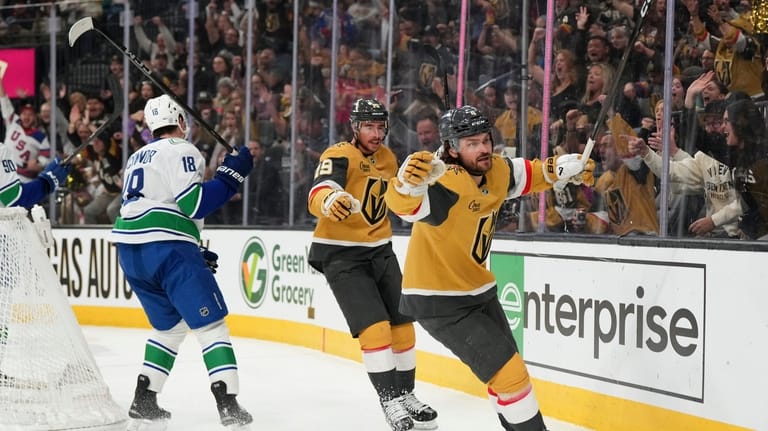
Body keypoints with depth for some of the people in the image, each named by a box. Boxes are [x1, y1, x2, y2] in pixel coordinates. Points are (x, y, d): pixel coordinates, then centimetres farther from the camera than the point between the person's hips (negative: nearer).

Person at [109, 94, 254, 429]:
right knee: (210, 323, -5)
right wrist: (231, 175, -7)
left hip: (128, 248, 8)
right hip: (165, 248, -8)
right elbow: (193, 204, -14)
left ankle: (143, 402, 16)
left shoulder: (138, 157, 25)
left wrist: (191, 252, 25)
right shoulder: (181, 150, -2)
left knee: (170, 325, 21)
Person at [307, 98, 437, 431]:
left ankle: (405, 394, 24)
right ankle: (389, 400, -9)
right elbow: (318, 194, -38)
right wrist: (331, 200, -58)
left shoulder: (387, 158, 7)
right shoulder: (339, 155, -16)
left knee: (402, 324, 8)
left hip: (380, 250, 7)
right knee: (375, 327, -17)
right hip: (341, 254, -7)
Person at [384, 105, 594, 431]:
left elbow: (529, 174, 17)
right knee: (509, 372, -12)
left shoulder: (497, 171, -4)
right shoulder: (446, 184, -29)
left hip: (477, 290, 8)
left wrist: (567, 167, 3)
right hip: (438, 302, -8)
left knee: (509, 369, 19)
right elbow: (403, 204, -48)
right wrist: (408, 182, -69)